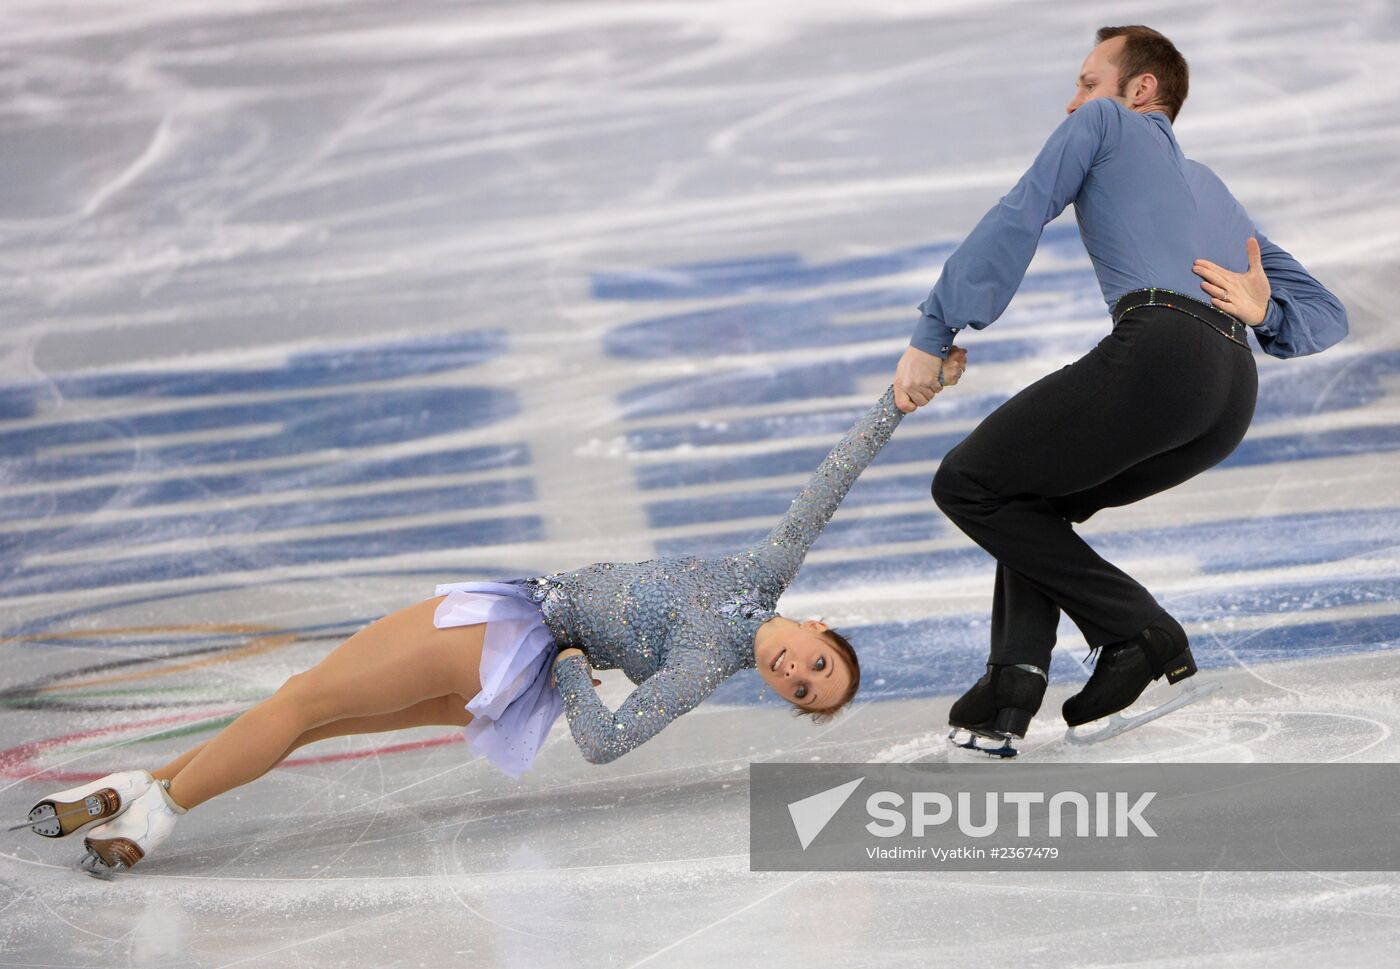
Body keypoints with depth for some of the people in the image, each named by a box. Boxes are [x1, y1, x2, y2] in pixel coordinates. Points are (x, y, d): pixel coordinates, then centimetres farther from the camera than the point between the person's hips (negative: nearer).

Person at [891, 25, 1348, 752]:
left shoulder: (1104, 124, 18)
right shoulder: (1214, 190, 38)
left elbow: (1016, 221, 4)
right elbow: (1326, 318, 32)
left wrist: (934, 335, 3)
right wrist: (1264, 312, 11)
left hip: (1156, 345, -8)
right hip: (1236, 394, 8)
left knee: (967, 484, 3)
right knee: (1033, 499, 22)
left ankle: (1143, 636, -4)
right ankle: (1014, 685, 0)